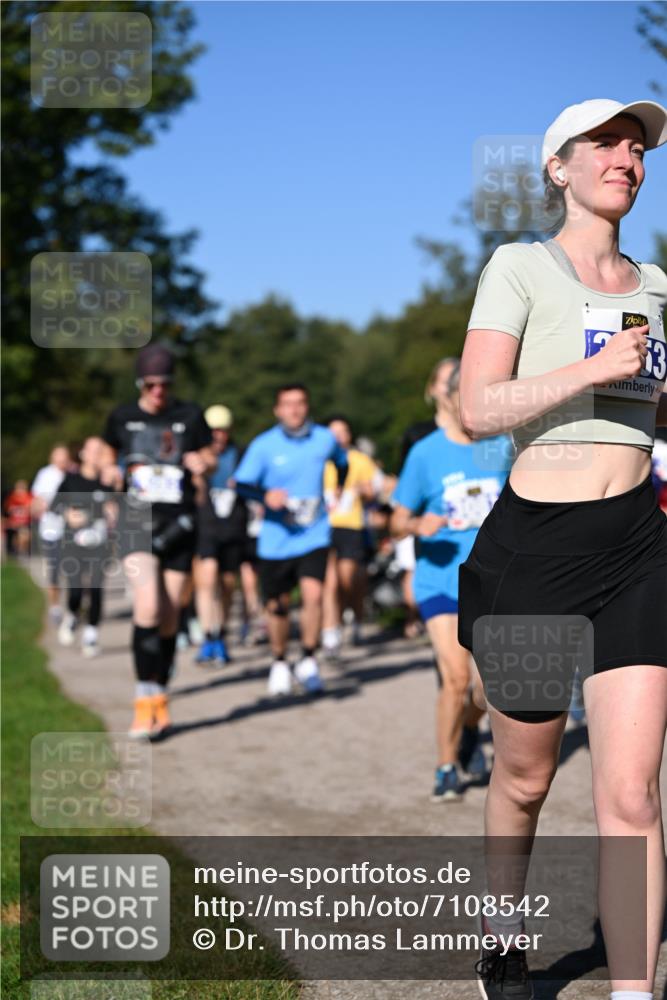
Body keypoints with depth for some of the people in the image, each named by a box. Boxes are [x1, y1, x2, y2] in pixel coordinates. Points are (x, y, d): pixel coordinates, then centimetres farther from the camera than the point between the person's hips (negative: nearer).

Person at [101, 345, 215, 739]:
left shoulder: (190, 415, 3)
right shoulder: (122, 417, 5)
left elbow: (210, 459, 10)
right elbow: (112, 457, 18)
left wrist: (202, 462, -13)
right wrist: (111, 472, -4)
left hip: (179, 521, 1)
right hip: (138, 518, -1)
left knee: (169, 615, 5)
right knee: (148, 604, -20)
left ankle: (159, 699, 19)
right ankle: (146, 699, -17)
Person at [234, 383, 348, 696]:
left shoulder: (325, 439, 1)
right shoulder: (263, 445, -6)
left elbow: (342, 463, 23)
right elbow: (241, 484, -8)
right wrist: (266, 495, -25)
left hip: (314, 535, 0)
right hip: (275, 538, 0)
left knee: (313, 594, -18)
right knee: (277, 605, 7)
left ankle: (308, 660, 0)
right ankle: (279, 664, 29)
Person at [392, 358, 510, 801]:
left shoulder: (502, 446, 1)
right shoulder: (425, 452, -4)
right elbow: (399, 520, 0)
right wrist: (418, 525, -21)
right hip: (441, 580, -2)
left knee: (490, 686, 0)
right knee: (456, 678, -12)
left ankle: (469, 729, 36)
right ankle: (447, 769, 8)